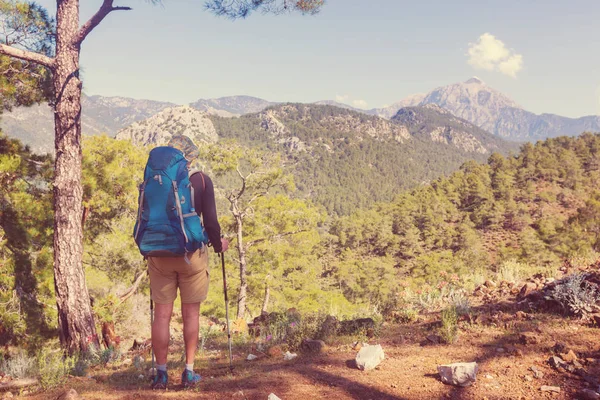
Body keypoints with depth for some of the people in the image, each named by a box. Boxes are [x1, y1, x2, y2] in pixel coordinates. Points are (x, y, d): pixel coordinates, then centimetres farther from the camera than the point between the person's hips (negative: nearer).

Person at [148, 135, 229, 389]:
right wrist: (218, 244, 12)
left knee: (162, 314, 8)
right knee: (191, 313, 10)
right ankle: (189, 372, 15)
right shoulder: (201, 180, -4)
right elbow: (210, 221, -5)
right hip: (192, 253, -1)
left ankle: (161, 374, 14)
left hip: (160, 254, 2)